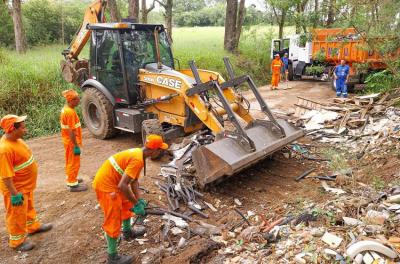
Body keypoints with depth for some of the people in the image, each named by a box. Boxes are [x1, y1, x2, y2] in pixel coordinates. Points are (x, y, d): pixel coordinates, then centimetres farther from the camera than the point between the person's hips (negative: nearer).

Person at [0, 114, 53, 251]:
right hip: (17, 188, -9)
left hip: (26, 185, 9)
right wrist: (14, 194, -25)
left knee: (29, 208, 28)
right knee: (17, 215, 10)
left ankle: (33, 226, 49)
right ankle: (17, 241, 28)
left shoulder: (15, 139, -3)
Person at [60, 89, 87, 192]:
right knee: (74, 163, 2)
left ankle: (71, 179, 37)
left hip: (67, 140, 10)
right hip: (72, 142, -10)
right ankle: (73, 184, 12)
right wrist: (76, 146, -22)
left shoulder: (65, 109, 5)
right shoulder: (70, 112, -25)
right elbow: (71, 131, -26)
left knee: (70, 161, 22)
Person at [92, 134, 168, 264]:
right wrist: (136, 203, -19)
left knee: (126, 204, 27)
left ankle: (127, 232, 48)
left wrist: (139, 200, 4)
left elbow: (134, 181, 11)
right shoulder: (137, 159, -26)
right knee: (113, 221, -1)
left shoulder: (138, 153, 6)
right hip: (105, 185, -10)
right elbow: (122, 186, -30)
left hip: (110, 181, 10)